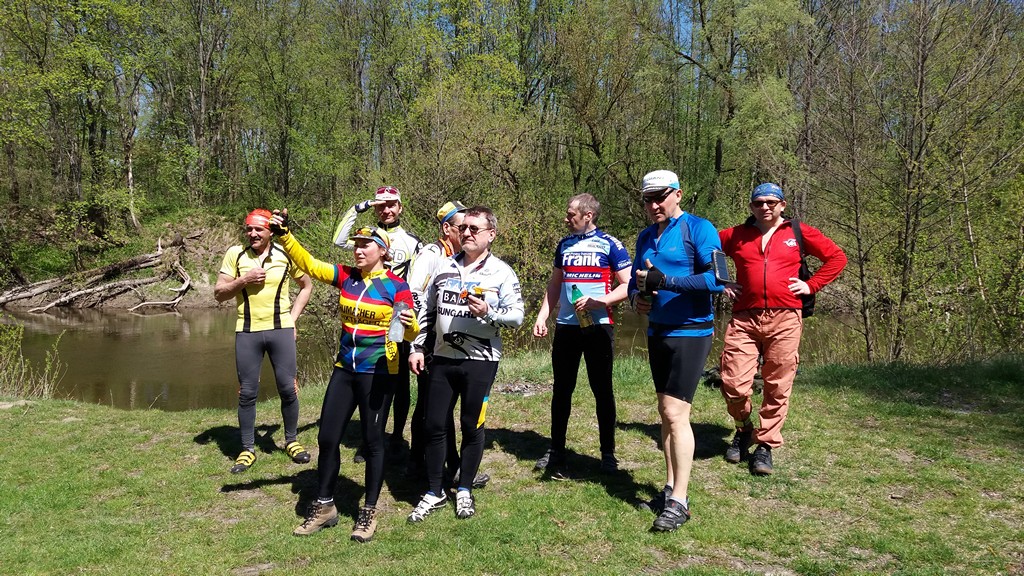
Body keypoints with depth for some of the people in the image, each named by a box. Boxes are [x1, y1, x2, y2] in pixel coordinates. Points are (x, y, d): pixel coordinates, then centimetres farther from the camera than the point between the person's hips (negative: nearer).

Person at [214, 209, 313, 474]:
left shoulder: (286, 254, -1)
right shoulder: (235, 254, 0)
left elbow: (307, 285, 12)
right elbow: (219, 293, 2)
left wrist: (293, 317, 4)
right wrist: (243, 280, -15)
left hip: (281, 330, 0)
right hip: (247, 332, 0)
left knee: (288, 388, 3)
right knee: (247, 393, 6)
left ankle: (292, 441, 22)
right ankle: (248, 449, 19)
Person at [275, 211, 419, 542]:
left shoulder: (397, 286, -9)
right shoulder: (346, 276, 4)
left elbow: (410, 334, -9)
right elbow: (308, 264, -1)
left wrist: (409, 324, -32)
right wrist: (284, 235, -14)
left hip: (378, 374, -5)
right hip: (344, 370, 5)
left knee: (373, 441, 4)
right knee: (327, 437, 8)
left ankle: (369, 512, 20)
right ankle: (324, 506, 25)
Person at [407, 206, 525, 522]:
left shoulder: (502, 272, -4)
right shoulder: (444, 268, 8)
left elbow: (517, 316, -7)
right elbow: (427, 311, 13)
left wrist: (487, 312, -23)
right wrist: (417, 347, 7)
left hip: (480, 362, -4)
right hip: (443, 359, 4)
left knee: (472, 427, 8)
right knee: (434, 425, 6)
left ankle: (464, 490, 26)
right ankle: (434, 493, 22)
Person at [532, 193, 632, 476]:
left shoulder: (610, 245, -3)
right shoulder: (564, 244, 12)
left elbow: (628, 285, -6)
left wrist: (598, 301, -19)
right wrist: (542, 316, 8)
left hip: (598, 326, -4)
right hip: (565, 326, 4)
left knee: (602, 389, 3)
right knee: (562, 389, 9)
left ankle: (608, 453, 15)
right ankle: (556, 450, 19)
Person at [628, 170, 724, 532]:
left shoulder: (698, 229, -10)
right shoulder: (646, 237, 12)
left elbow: (717, 279, -20)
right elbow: (635, 281, 19)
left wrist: (664, 281, -25)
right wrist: (636, 297, -5)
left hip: (691, 333, -7)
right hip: (657, 332, 8)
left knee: (676, 414, -11)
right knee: (666, 413, 12)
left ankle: (679, 502, -3)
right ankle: (671, 488, 22)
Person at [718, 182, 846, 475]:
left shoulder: (799, 233, 10)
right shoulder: (735, 235, 12)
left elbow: (837, 257, 14)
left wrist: (811, 285, 4)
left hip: (784, 320, 0)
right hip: (744, 319, 1)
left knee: (777, 387, 2)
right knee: (733, 383, -5)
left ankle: (766, 444, 16)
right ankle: (744, 430, 23)